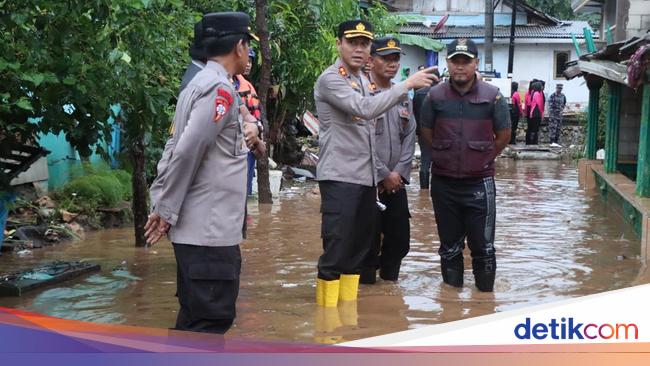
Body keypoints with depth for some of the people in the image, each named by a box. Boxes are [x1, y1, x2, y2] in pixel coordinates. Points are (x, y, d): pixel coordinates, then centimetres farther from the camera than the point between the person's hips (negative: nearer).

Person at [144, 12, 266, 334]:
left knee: (194, 321, 16)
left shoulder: (198, 84, 15)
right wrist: (166, 210, -13)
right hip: (211, 231, -10)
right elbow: (187, 152, -20)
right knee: (212, 323, -7)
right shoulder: (219, 89, -14)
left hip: (197, 228, 10)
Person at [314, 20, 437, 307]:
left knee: (359, 248, 12)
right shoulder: (330, 79, -11)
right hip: (339, 177, -9)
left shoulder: (363, 81, 16)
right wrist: (407, 84, -24)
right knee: (336, 249, -9)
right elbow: (365, 109, -26)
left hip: (366, 178, 9)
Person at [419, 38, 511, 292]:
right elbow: (427, 133, 12)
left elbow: (504, 135, 6)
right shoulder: (435, 96, 0)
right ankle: (452, 290, 26)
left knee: (482, 244, 2)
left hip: (479, 182, -2)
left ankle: (485, 291, 17)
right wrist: (447, 156, 11)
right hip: (444, 182, 2)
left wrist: (483, 159, 9)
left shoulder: (492, 96, -4)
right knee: (449, 243, 14)